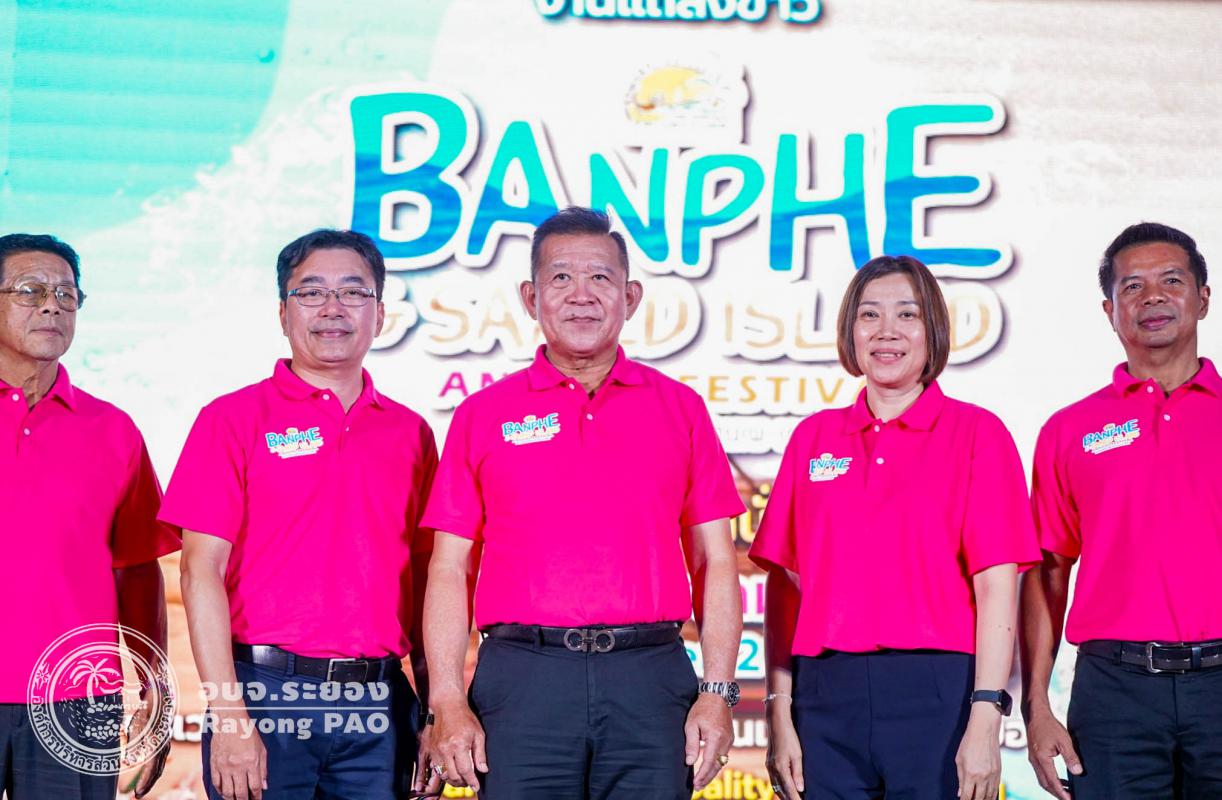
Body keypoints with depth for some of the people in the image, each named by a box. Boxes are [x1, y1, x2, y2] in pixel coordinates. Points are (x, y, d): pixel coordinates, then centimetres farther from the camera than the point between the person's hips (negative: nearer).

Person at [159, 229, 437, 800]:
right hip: (267, 690, -3)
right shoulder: (233, 419, 2)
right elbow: (201, 570, -5)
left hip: (380, 706, 3)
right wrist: (228, 716, -13)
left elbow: (425, 578, 13)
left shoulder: (409, 432, 12)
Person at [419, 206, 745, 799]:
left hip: (650, 680, 1)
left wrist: (717, 693, 0)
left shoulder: (680, 408, 12)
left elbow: (715, 562, 10)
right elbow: (449, 570, 7)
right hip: (522, 678, 0)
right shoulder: (483, 415, 10)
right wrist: (447, 703, -3)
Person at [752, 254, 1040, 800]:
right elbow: (784, 585, 9)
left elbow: (996, 587, -5)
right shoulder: (813, 438, 11)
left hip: (936, 692, -2)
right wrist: (779, 713, 3)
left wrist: (985, 718, -12)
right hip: (826, 692, 3)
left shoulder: (976, 433, 2)